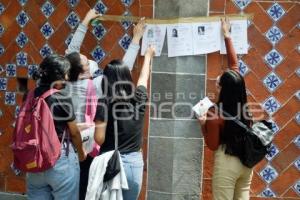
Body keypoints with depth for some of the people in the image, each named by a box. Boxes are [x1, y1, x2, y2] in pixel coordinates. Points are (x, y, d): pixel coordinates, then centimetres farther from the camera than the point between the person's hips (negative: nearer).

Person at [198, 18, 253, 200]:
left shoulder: (216, 114, -18)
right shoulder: (243, 104, -1)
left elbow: (212, 145, -9)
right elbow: (234, 65, 9)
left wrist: (203, 124, 1)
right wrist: (227, 36, 18)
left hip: (227, 163, -6)